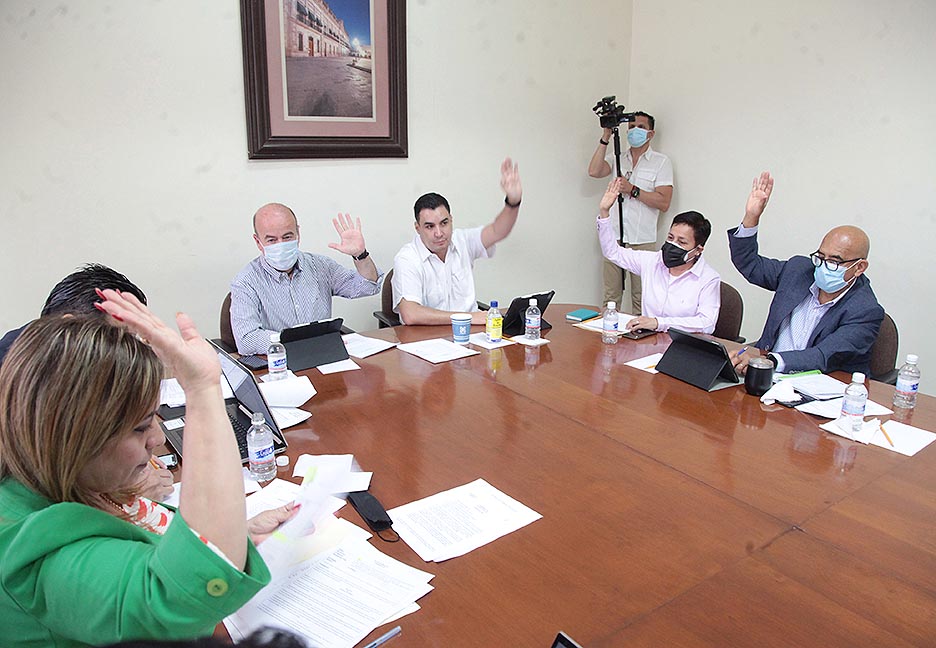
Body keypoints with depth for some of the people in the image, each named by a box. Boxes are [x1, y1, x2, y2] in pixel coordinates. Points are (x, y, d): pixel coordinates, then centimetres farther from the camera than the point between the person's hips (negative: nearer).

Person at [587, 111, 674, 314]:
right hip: (614, 236, 3)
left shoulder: (661, 162, 4)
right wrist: (605, 138, -6)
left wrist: (633, 190, -13)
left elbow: (664, 202, -5)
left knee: (641, 299, 0)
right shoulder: (617, 158, 13)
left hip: (643, 241, -3)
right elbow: (594, 171, -7)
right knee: (610, 296, 5)